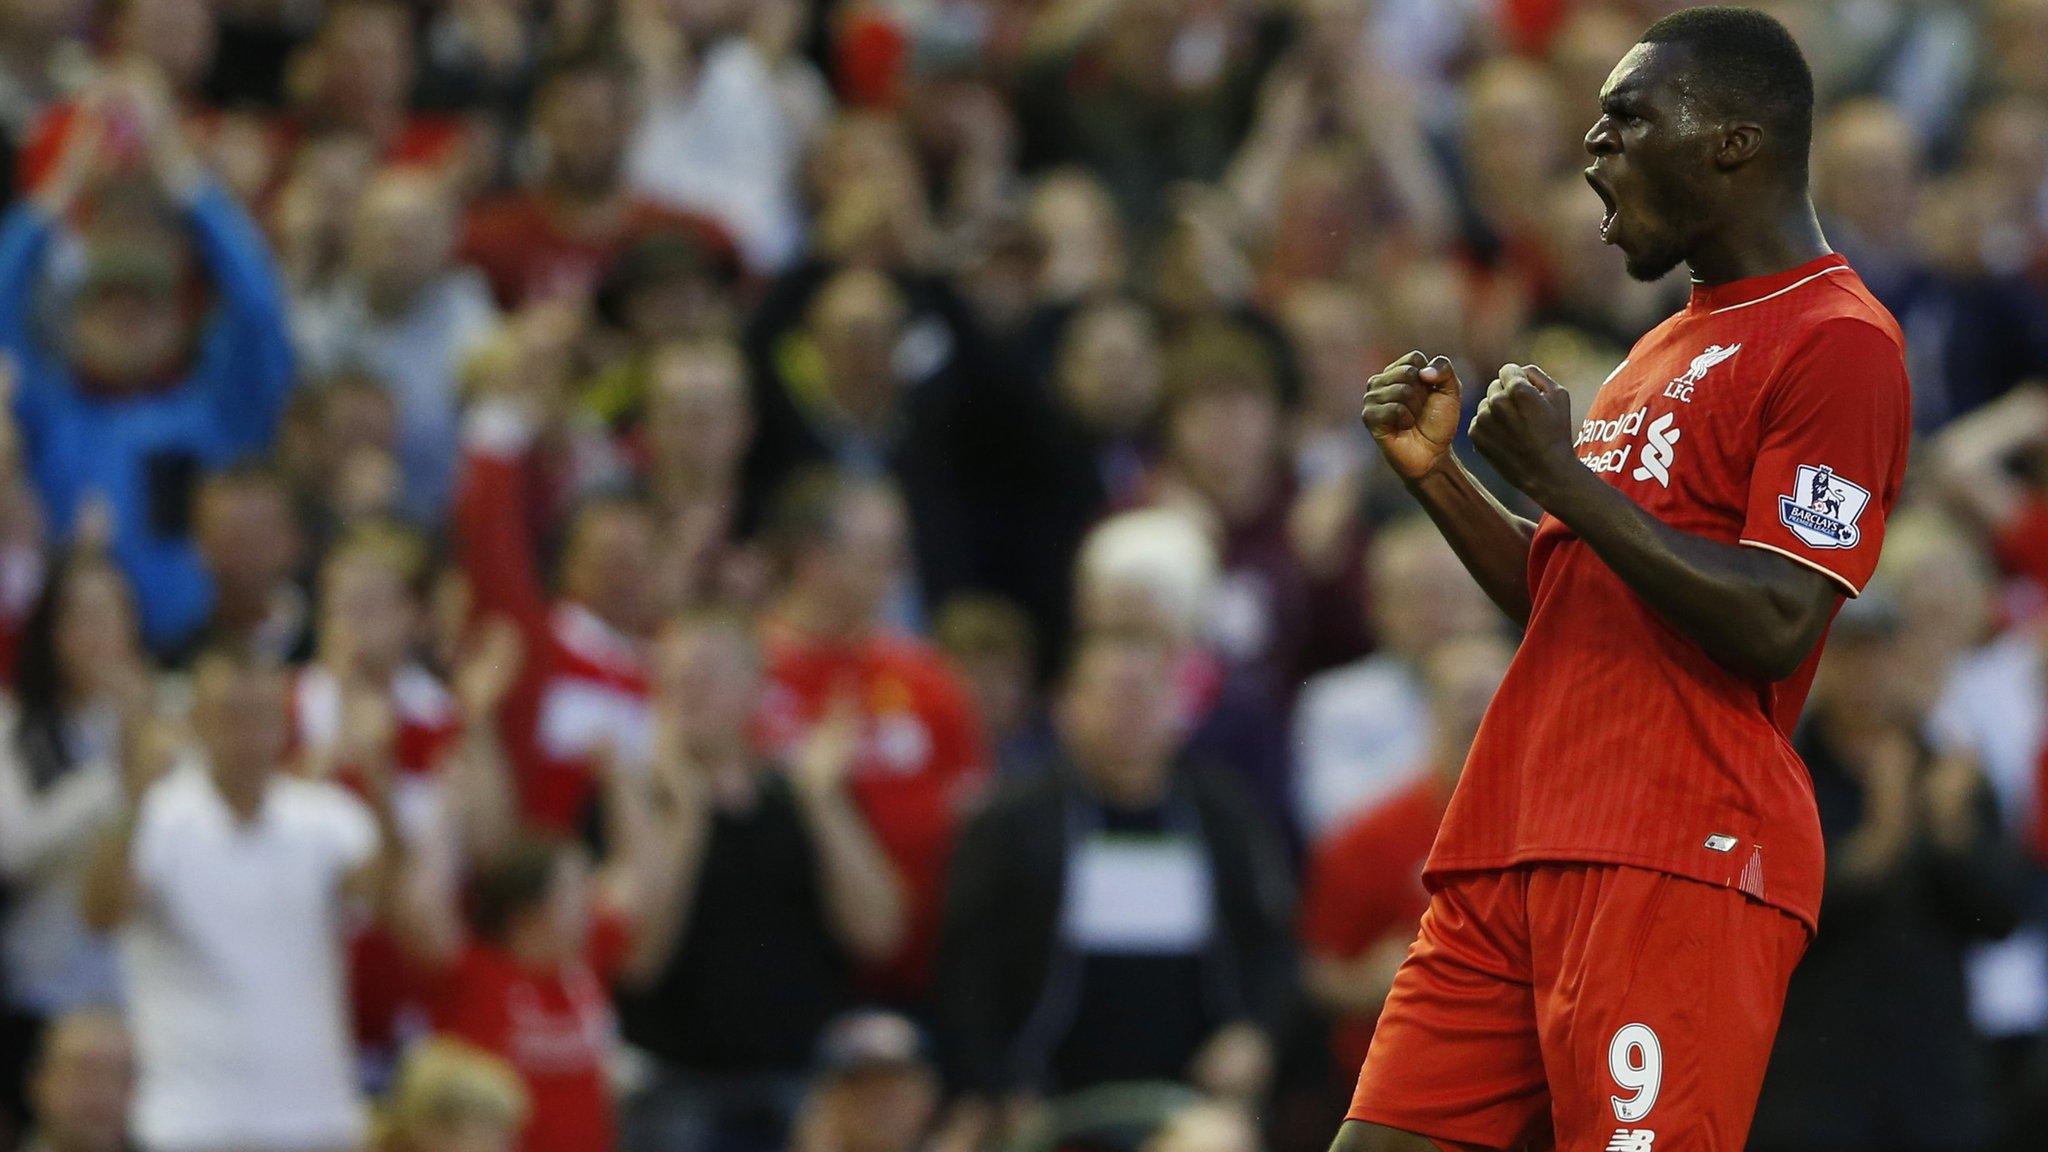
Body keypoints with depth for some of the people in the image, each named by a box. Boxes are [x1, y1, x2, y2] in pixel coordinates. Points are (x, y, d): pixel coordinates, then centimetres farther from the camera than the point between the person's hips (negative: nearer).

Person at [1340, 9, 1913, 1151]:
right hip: (1518, 844, 9)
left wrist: (1560, 471, -13)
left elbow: (1772, 626, -17)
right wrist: (1439, 472, 15)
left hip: (1677, 864, -9)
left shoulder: (1839, 339, -6)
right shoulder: (1667, 348, 26)